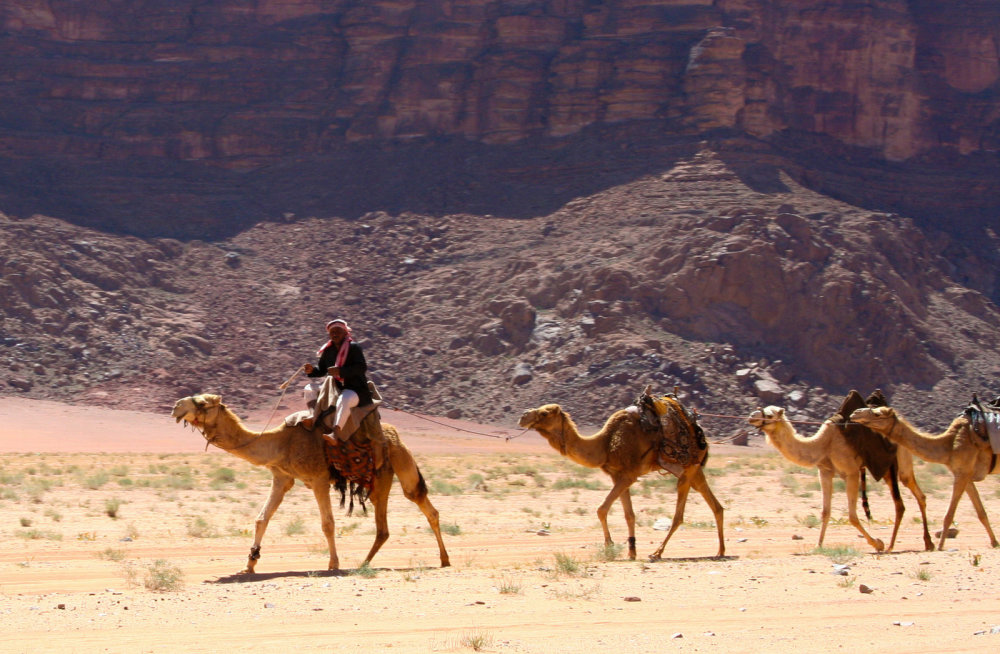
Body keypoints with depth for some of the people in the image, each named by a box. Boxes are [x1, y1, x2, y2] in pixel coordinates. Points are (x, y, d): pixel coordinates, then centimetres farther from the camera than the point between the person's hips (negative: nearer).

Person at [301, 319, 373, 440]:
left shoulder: (354, 348, -10)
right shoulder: (329, 351, 10)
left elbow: (362, 367, -22)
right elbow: (321, 370, 20)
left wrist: (340, 371, -31)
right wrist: (312, 370, -4)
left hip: (356, 389, -8)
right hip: (336, 388, 8)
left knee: (344, 399, -41)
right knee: (310, 388, 5)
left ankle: (337, 431, -49)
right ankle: (314, 415, -20)